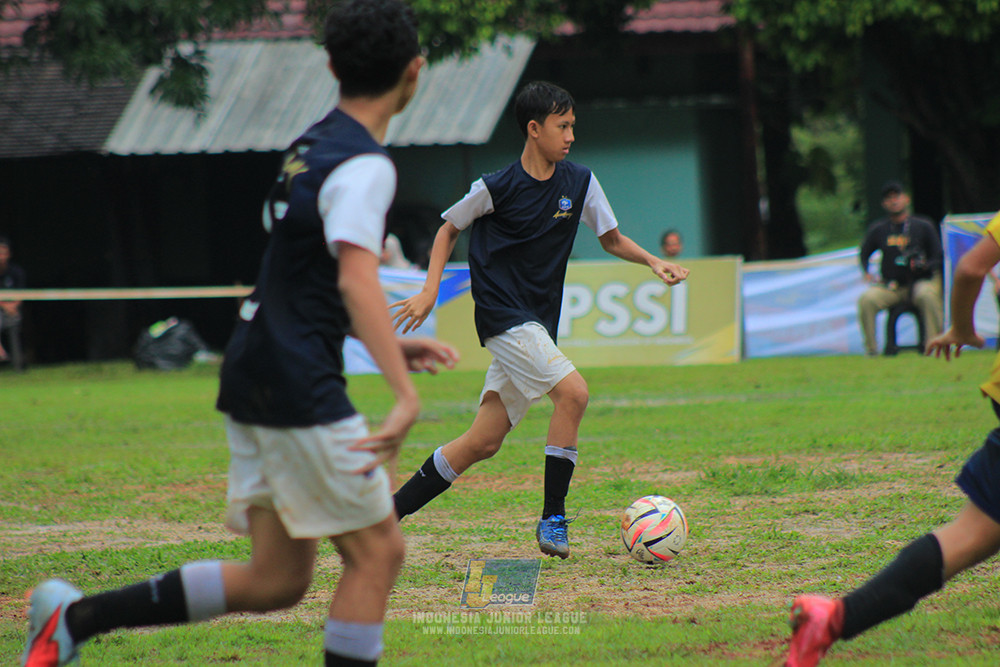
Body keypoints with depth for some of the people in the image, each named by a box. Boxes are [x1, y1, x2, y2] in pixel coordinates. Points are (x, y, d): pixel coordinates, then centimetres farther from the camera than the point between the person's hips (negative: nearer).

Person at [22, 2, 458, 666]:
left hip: (255, 376, 9)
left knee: (277, 580, 10)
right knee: (378, 550, -2)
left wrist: (390, 343, 28)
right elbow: (356, 280, -28)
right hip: (299, 387, -9)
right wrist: (405, 395, -37)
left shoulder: (313, 145, 16)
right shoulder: (365, 164, -14)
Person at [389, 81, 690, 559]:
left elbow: (612, 238, 15)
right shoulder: (497, 188, -9)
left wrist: (653, 261, -3)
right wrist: (430, 291, -4)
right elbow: (449, 229, 5)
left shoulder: (579, 182, 5)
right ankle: (552, 519, -16)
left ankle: (391, 510, 15)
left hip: (537, 324, 6)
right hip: (502, 316, -6)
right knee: (573, 391, -24)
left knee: (483, 442, 5)